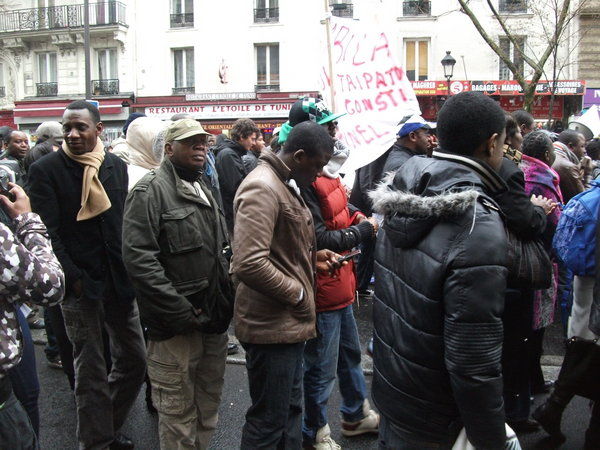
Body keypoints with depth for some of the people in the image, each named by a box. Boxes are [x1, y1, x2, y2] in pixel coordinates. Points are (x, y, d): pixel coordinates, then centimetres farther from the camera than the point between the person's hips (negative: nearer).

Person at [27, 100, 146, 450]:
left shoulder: (118, 166, 8)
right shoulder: (47, 169, -5)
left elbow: (126, 222, 11)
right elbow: (48, 232, -9)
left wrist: (130, 271, 3)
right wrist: (73, 278, -14)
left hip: (119, 280, 5)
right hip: (80, 286, -4)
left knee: (135, 359, 12)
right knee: (90, 369, 6)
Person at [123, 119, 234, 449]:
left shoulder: (204, 190, 16)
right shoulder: (151, 190, -11)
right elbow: (138, 258, -21)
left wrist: (226, 297, 12)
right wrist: (183, 313, -21)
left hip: (214, 322, 8)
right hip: (177, 329, -8)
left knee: (208, 409, 20)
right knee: (179, 416, 4)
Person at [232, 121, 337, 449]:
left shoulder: (285, 184, 13)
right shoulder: (262, 188, -19)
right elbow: (249, 265, -28)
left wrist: (313, 255, 8)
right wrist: (298, 293, -16)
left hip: (289, 322, 10)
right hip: (271, 325, -10)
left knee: (291, 409, 22)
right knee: (268, 421, 5)